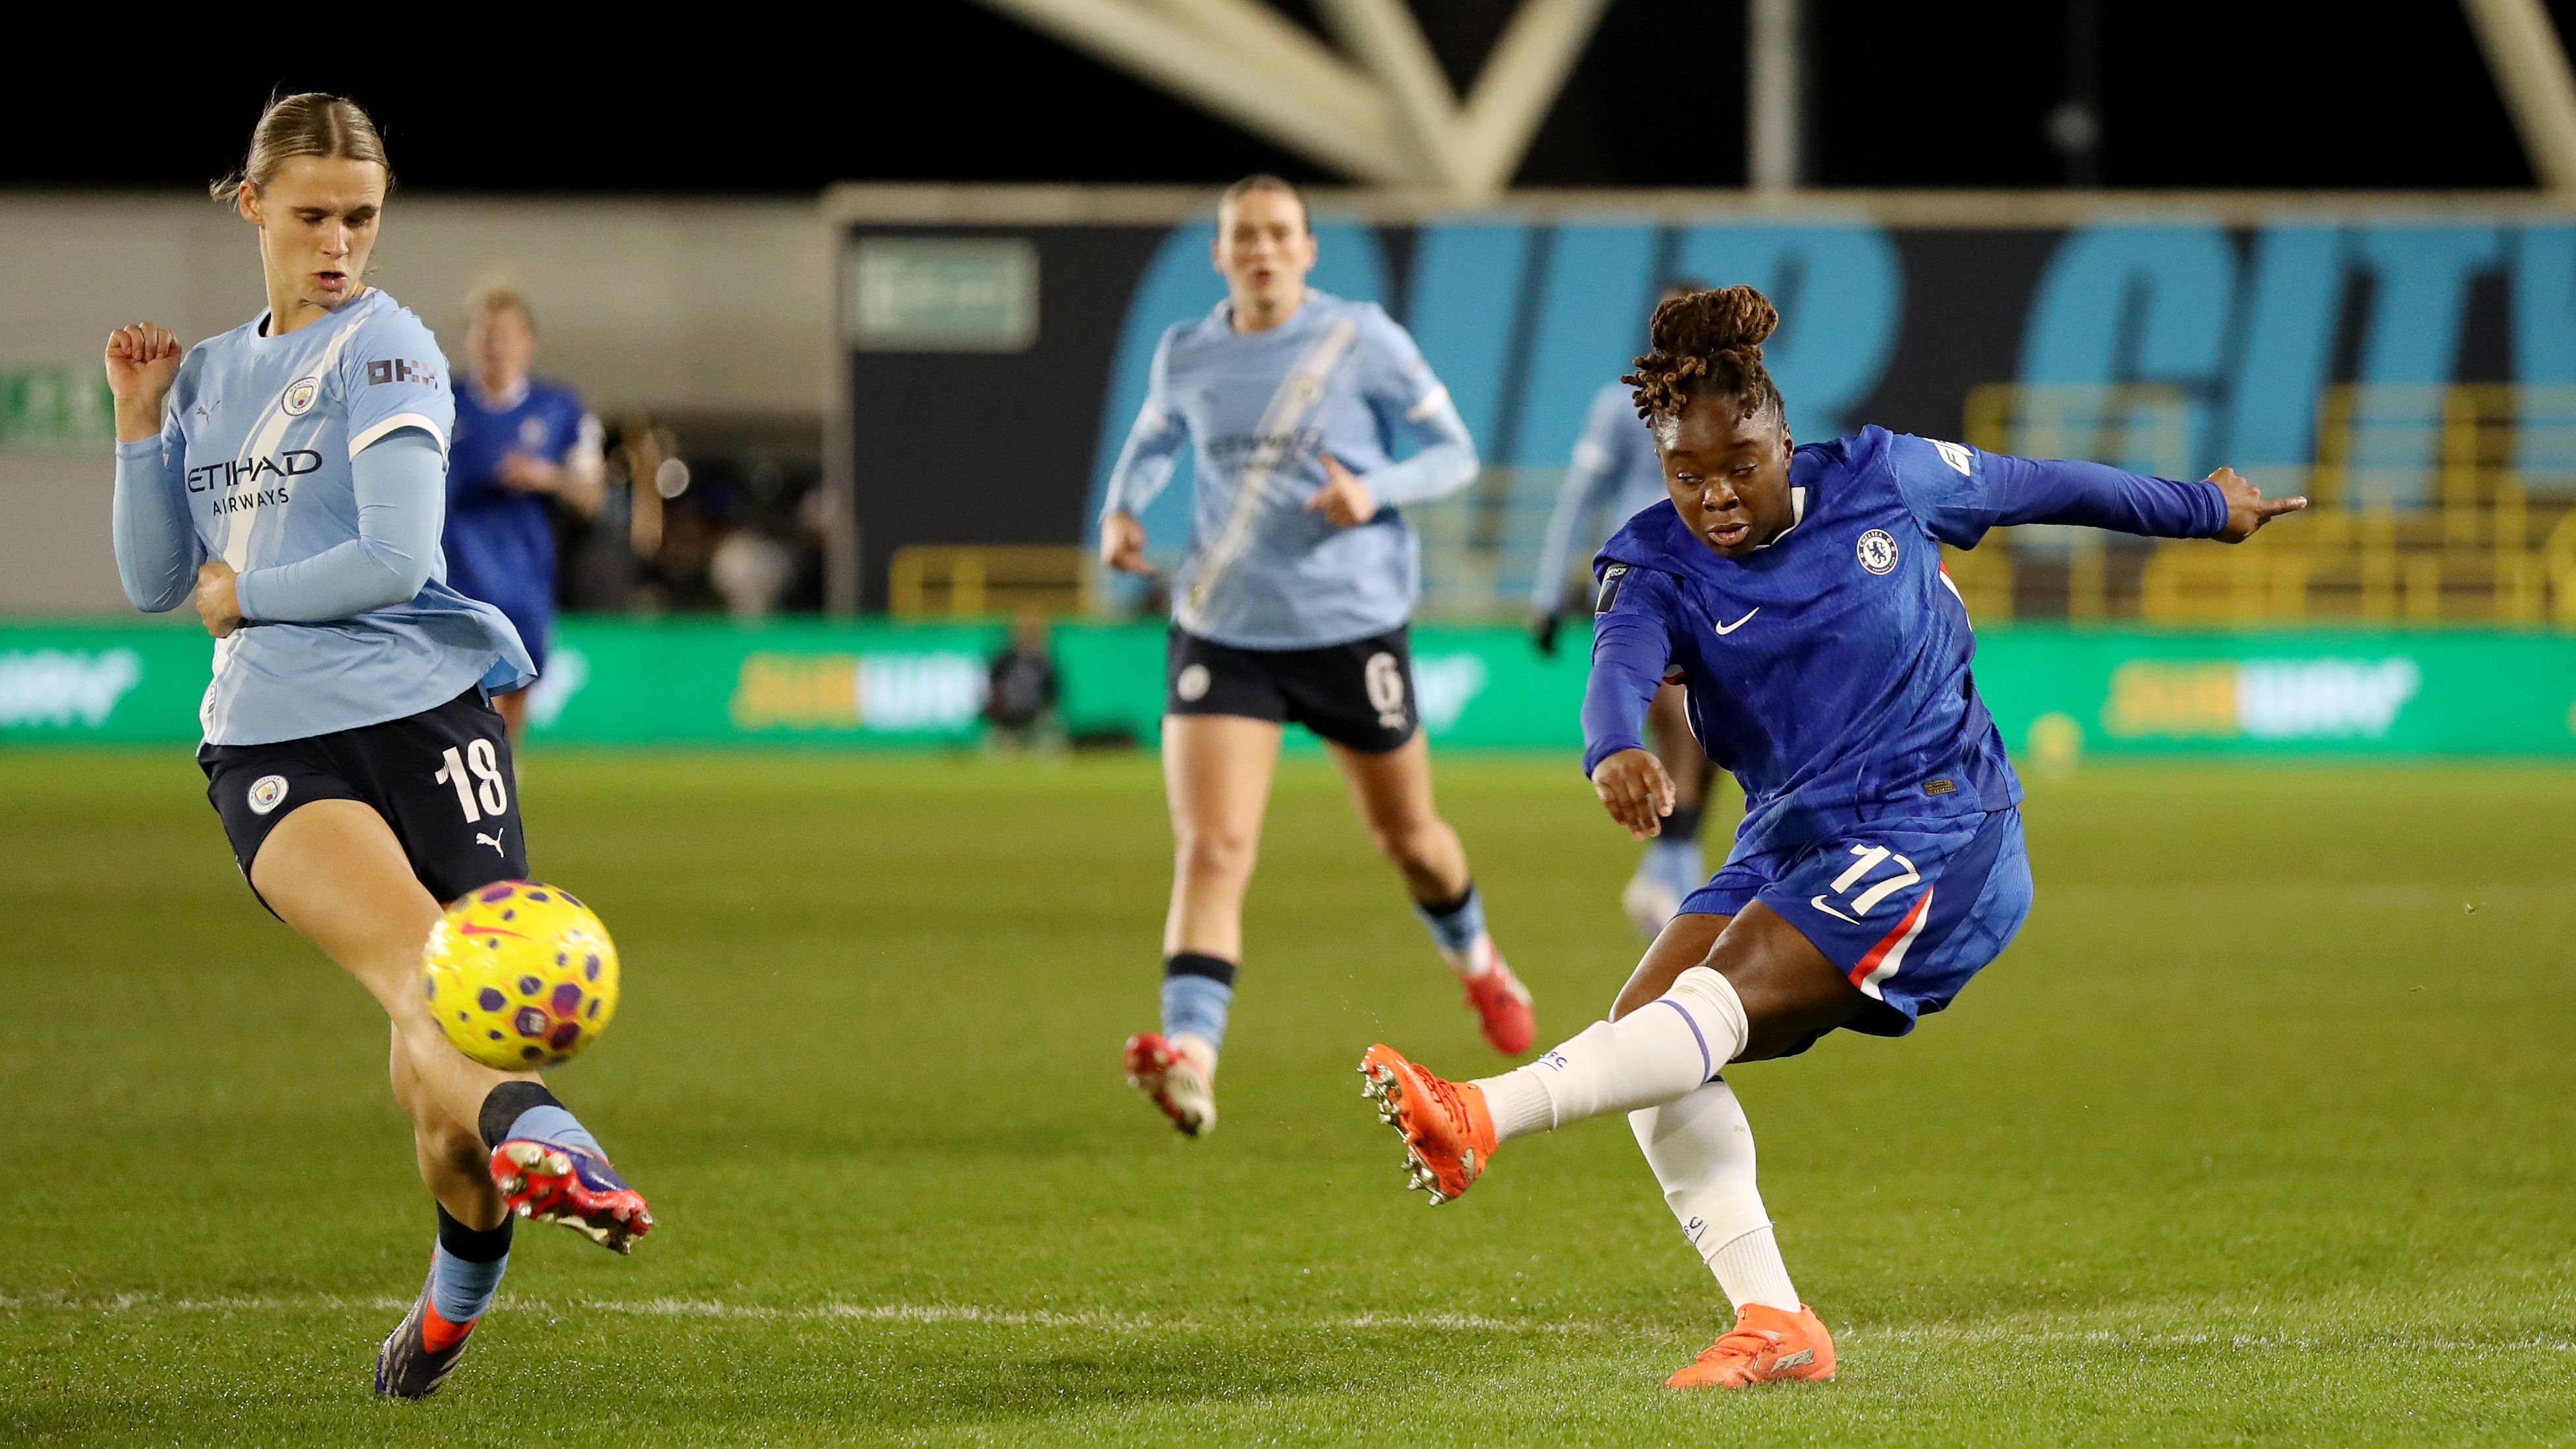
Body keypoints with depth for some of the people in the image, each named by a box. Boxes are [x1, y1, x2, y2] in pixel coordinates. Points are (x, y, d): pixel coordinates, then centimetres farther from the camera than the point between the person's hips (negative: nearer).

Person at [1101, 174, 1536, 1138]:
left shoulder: (1361, 341, -7)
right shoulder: (1187, 355, 3)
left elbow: (1454, 453, -2)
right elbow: (1155, 436, 24)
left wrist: (1375, 494, -21)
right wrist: (1121, 507, 3)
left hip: (1352, 625, -1)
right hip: (1221, 630, 1)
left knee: (1406, 838, 16)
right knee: (1210, 848, -17)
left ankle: (1476, 961, 48)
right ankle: (1189, 1057, -28)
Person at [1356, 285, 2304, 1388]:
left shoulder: (1883, 480, -1)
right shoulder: (1657, 564, -1)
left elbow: (2042, 487, 15)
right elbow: (1619, 665, -23)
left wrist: (2205, 507, 29)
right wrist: (1612, 752, -48)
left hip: (1938, 832, -5)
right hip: (1788, 844, 5)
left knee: (1714, 1003, -24)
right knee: (1644, 1023, -13)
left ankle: (1480, 1121, -42)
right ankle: (1773, 1326, -12)